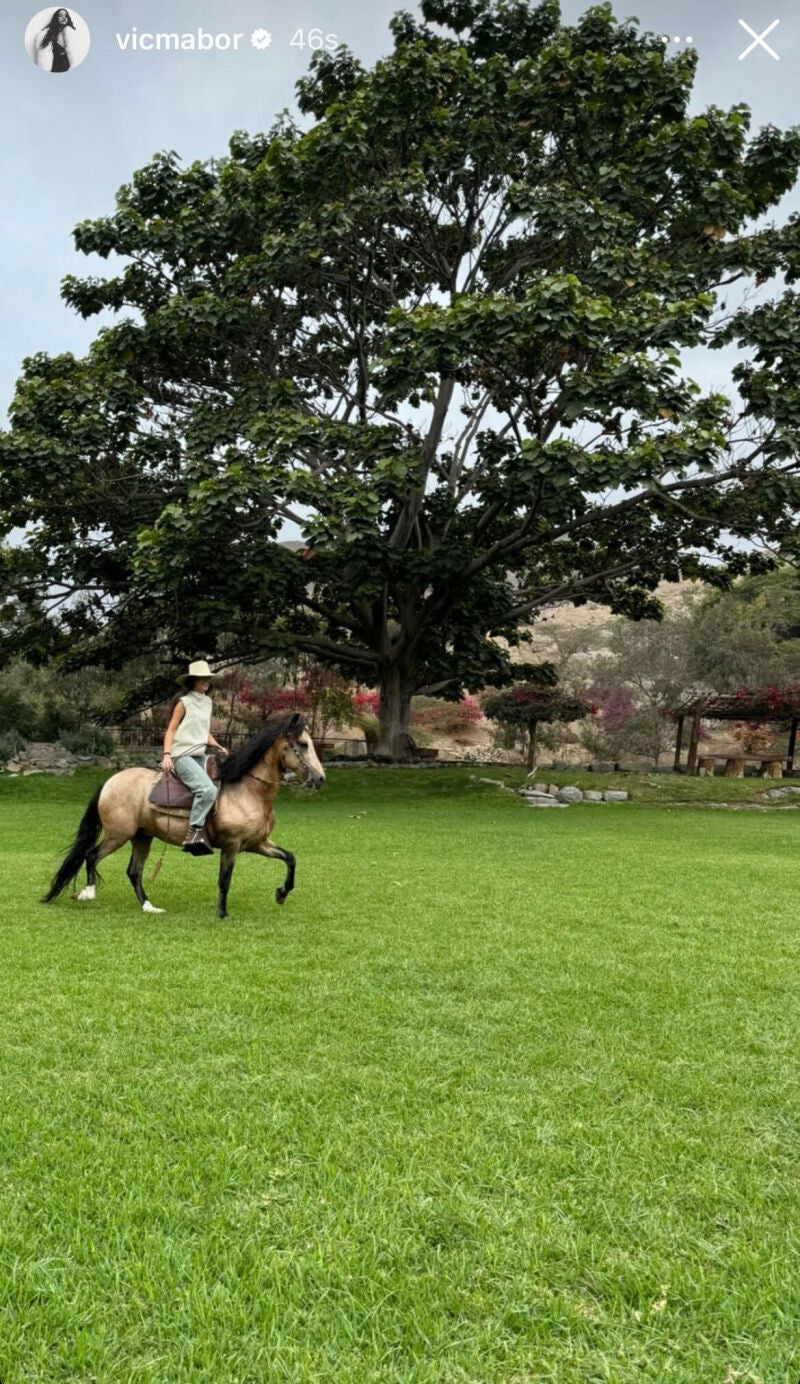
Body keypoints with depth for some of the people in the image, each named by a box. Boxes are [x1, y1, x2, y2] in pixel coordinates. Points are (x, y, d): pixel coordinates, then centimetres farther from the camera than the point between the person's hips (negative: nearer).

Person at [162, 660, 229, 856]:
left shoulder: (207, 702, 16)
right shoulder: (184, 702, -3)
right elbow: (171, 730, -5)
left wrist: (218, 746, 7)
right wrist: (166, 754, -17)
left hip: (200, 755, 8)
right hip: (182, 755, -8)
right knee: (208, 789, -26)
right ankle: (194, 833, -22)